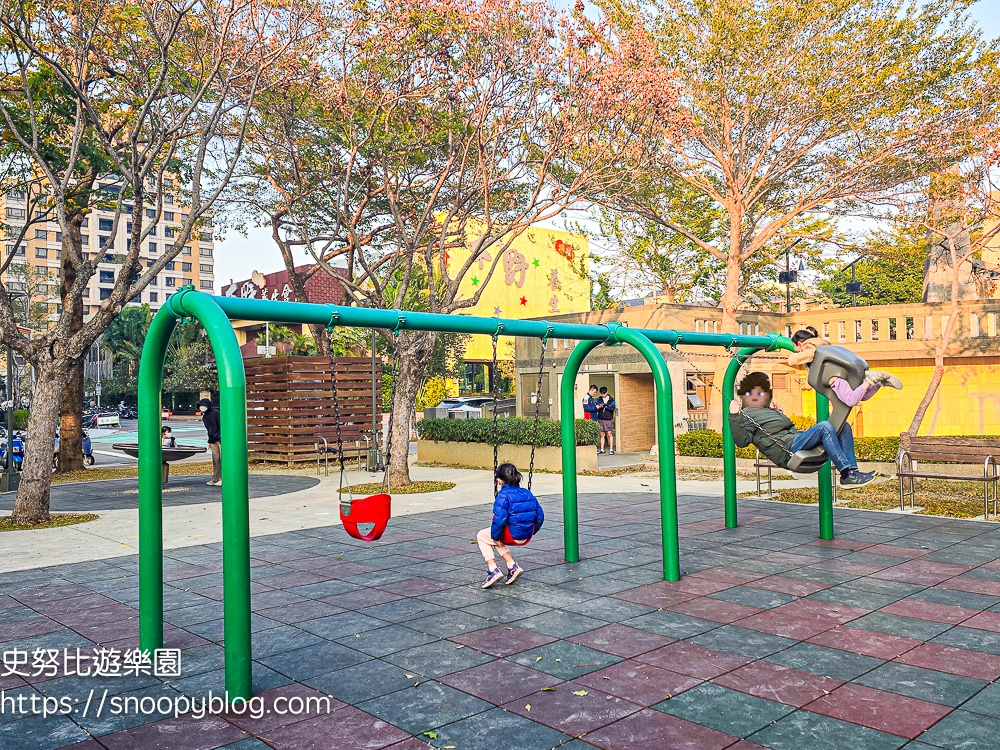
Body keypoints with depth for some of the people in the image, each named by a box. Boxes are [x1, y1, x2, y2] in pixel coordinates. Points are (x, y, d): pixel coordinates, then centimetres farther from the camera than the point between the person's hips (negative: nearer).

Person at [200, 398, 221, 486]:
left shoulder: (216, 413, -12)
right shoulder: (204, 416, 13)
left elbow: (222, 426, -13)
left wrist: (218, 437, -16)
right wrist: (210, 441, 16)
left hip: (220, 439, -8)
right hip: (213, 440, 8)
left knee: (222, 458, -7)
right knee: (215, 459, 8)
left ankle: (222, 479, -5)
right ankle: (215, 479, 11)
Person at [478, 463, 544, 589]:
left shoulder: (503, 495, -13)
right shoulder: (527, 493, 8)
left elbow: (500, 519, -22)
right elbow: (540, 516, 9)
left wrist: (495, 537, -9)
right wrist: (531, 532, 20)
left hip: (512, 536, -7)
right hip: (527, 537, 7)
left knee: (482, 536, 19)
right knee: (497, 539, 33)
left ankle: (493, 570, 8)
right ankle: (512, 566, 21)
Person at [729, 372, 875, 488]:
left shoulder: (772, 411, 32)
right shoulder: (746, 414, 5)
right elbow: (742, 440, -11)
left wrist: (780, 414, 30)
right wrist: (734, 417, -21)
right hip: (787, 450, -10)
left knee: (844, 426, 4)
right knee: (824, 427, -27)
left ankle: (852, 471, -11)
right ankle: (847, 474, -27)